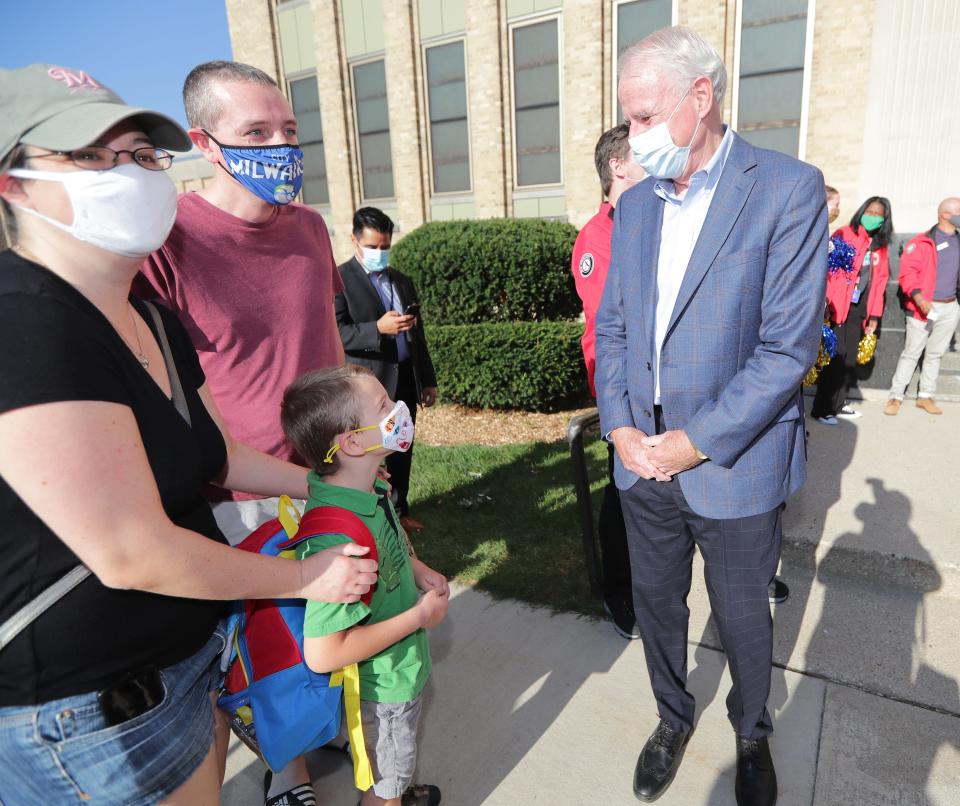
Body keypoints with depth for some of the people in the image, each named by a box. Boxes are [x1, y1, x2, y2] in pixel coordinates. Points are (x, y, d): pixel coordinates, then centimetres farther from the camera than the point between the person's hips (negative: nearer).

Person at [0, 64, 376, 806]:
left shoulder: (153, 320, 4)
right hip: (94, 708, -8)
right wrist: (303, 578, -17)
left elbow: (211, 454, 15)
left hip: (190, 645, 8)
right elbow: (132, 555, -28)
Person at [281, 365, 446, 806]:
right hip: (384, 687, -8)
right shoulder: (340, 536, -39)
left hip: (398, 670, 8)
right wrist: (419, 615, -28)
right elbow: (322, 654, -36)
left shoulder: (372, 488, -12)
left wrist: (418, 570, -4)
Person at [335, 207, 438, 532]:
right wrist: (378, 329, -28)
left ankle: (399, 511, 31)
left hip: (405, 380, 6)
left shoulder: (402, 281, 14)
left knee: (401, 451, 16)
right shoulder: (339, 279, -7)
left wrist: (428, 379, 16)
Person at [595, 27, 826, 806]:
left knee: (742, 616, 16)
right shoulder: (635, 204, 6)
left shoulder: (788, 189, -11)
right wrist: (619, 425, -6)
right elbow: (612, 325, 7)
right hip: (644, 459, 5)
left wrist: (697, 442, -17)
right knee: (656, 603, 19)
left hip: (733, 467, -4)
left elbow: (788, 346, -15)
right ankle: (674, 717, 46)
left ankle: (752, 735, 46)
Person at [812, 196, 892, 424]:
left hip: (858, 310, 6)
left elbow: (879, 282, 15)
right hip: (837, 307, -6)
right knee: (835, 356, -7)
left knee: (849, 358, 10)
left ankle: (838, 403, 21)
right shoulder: (844, 235, -3)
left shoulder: (881, 246, 15)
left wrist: (874, 315, 11)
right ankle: (822, 408, 0)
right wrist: (825, 303, -19)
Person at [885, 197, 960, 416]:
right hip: (923, 308, -6)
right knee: (911, 353, -2)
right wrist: (918, 297, -24)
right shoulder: (923, 242, -9)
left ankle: (925, 396, 22)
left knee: (935, 354, 13)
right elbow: (907, 272, -15)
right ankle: (896, 397, 5)